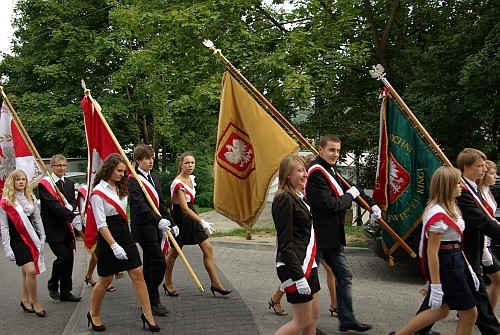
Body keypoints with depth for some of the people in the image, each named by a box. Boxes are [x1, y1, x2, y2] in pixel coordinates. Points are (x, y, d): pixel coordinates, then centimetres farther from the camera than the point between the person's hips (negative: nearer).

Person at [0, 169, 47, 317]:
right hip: (17, 241, -5)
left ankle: (25, 301, 25)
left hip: (32, 239, 5)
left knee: (26, 271, 10)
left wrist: (42, 238, 9)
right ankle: (35, 302, 0)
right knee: (31, 270, -14)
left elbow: (37, 219, 13)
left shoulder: (31, 198, 7)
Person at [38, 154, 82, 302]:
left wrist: (71, 207, -16)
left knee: (69, 258, 6)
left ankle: (66, 292, 17)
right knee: (63, 257, -11)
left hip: (66, 227, 6)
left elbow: (73, 202, 10)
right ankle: (52, 285, 15)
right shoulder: (45, 183, -9)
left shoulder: (69, 183, 12)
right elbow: (53, 204, -20)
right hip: (52, 227, -6)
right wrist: (73, 217, -28)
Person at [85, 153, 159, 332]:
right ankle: (94, 314, 28)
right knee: (105, 280, 6)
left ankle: (147, 315, 7)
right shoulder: (98, 192, -13)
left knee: (137, 274, 1)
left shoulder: (121, 189, 8)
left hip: (125, 235, 6)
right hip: (107, 238, -6)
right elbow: (101, 224, -18)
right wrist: (114, 246, -24)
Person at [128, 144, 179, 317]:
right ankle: (153, 301, 1)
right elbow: (140, 204, -24)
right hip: (144, 228, -9)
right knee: (159, 263, -10)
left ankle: (148, 301, 24)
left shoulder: (154, 177, 14)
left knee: (150, 264, 14)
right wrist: (158, 220, -36)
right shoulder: (133, 180, -12)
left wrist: (171, 223, 12)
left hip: (155, 227, 9)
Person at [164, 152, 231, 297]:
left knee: (208, 248, 2)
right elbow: (184, 208, -26)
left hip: (192, 217, 8)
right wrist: (202, 222, -32)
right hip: (181, 218, -8)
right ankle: (168, 283, 28)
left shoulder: (191, 178, 6)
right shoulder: (178, 184, -20)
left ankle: (215, 283, 7)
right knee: (175, 252, 8)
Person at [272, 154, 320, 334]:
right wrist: (298, 277, -23)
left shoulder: (300, 197, 12)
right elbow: (285, 244, -20)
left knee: (313, 313, 15)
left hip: (307, 264, 9)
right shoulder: (285, 200, -17)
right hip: (294, 267, -9)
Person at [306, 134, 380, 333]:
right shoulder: (316, 172, -17)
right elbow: (328, 204, -24)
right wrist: (350, 196, -9)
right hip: (317, 235, -10)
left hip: (332, 236, 10)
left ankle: (347, 320, 21)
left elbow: (350, 189, 24)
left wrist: (371, 204, 13)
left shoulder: (330, 171, 15)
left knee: (344, 275, 12)